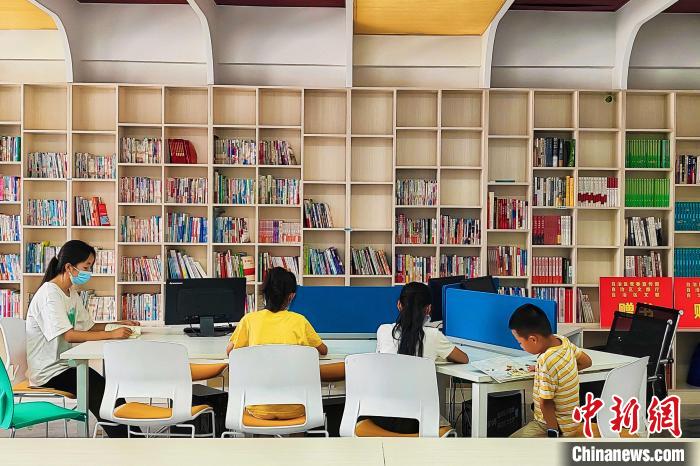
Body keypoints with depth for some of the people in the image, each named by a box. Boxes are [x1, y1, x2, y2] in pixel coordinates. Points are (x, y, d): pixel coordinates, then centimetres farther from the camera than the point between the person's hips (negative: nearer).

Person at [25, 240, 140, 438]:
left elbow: (88, 326, 13)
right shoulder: (49, 294, -19)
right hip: (49, 371, -8)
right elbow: (69, 335, -28)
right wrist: (111, 334, -28)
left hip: (66, 363, 8)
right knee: (102, 394, -15)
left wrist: (118, 325, -3)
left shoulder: (71, 293, 10)